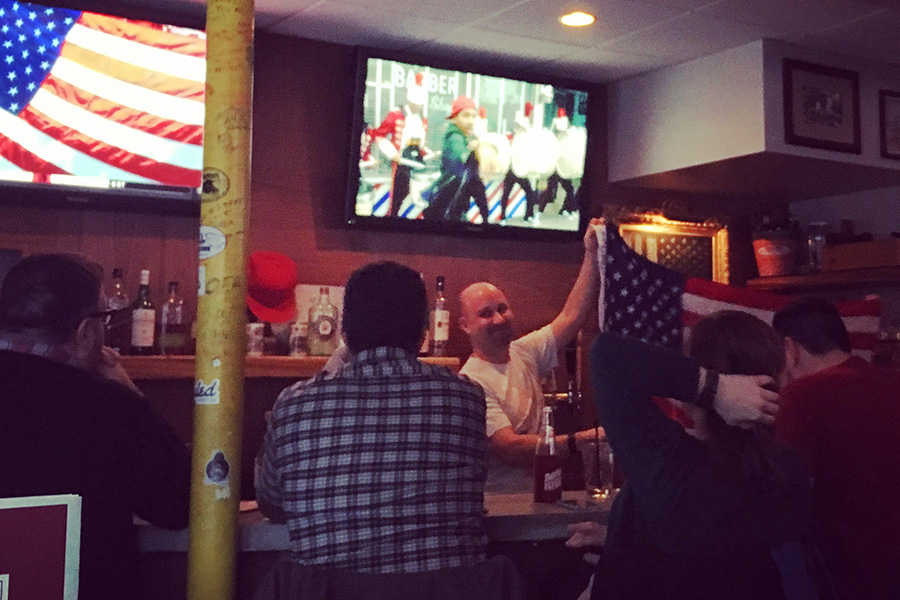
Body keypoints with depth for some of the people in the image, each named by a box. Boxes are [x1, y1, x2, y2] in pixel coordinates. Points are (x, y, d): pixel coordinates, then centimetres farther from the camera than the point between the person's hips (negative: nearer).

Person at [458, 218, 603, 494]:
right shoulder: (472, 382, -13)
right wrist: (583, 438, -22)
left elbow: (572, 316, 12)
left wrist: (592, 256, 5)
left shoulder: (524, 352, 10)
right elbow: (511, 448, -19)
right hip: (500, 500, -7)